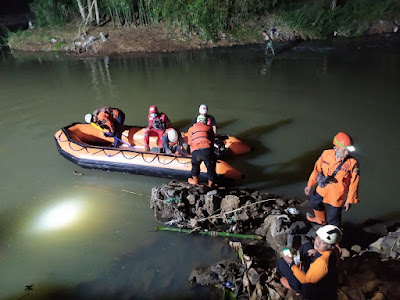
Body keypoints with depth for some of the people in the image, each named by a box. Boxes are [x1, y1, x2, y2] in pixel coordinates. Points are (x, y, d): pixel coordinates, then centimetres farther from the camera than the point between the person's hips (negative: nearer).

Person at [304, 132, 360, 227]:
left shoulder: (352, 163, -24)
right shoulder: (326, 154, -15)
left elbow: (353, 183, -14)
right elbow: (317, 169, 1)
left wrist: (349, 201, -8)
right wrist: (310, 185, 6)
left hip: (335, 197, -5)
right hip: (321, 190, 6)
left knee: (332, 220, 7)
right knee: (314, 203, 32)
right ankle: (320, 219, 64)